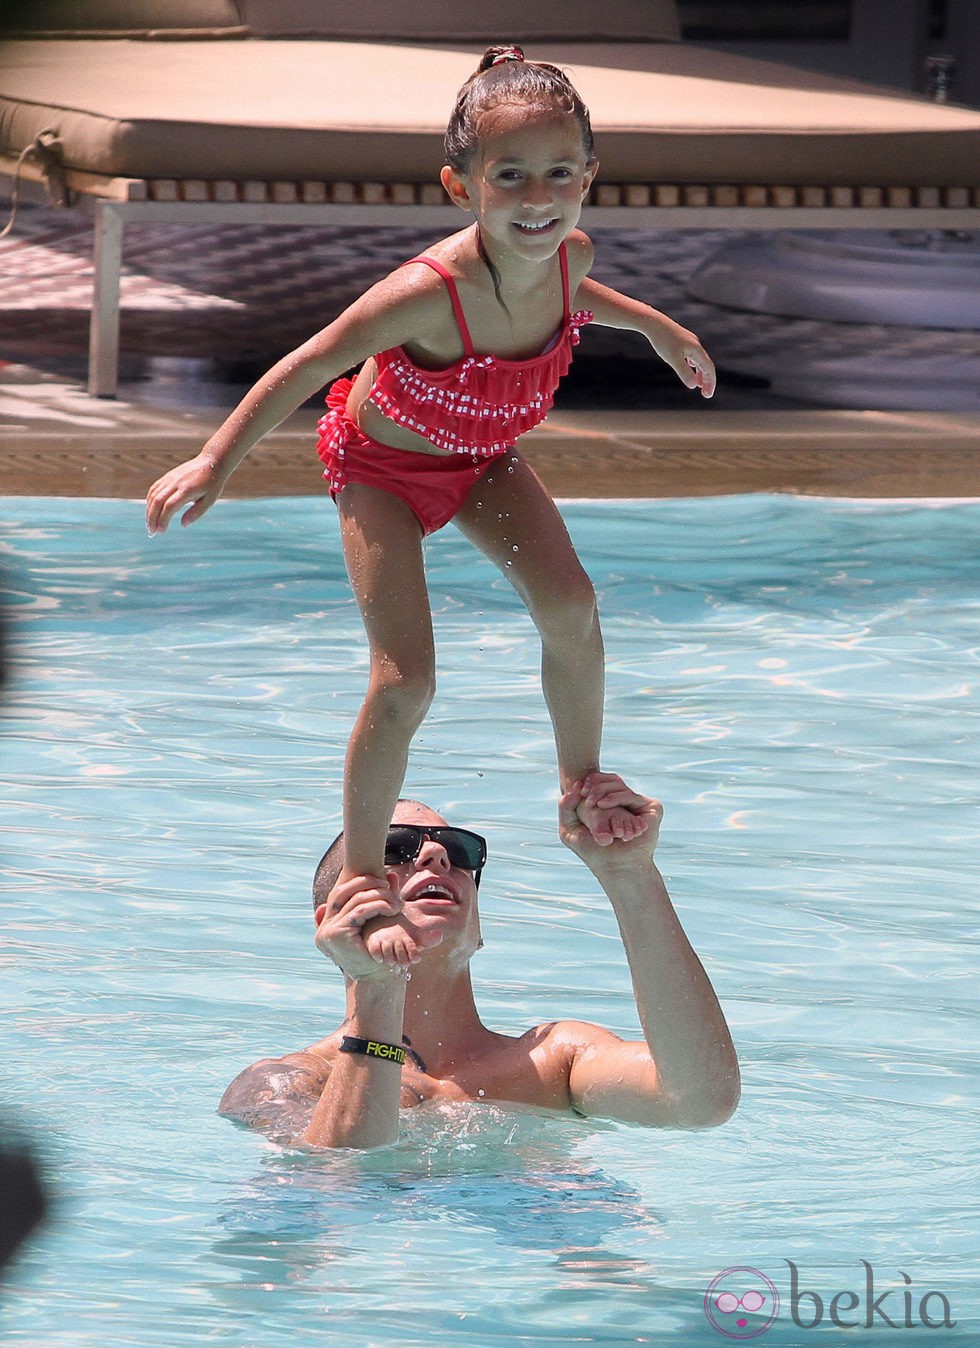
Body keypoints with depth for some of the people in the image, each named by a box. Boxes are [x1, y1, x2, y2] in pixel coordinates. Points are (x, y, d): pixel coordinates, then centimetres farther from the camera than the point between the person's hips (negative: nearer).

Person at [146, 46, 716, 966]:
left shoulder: (567, 252, -21)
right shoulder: (431, 292, -41)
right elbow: (312, 364, -29)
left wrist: (656, 327, 19)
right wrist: (216, 462, -27)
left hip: (482, 457, 5)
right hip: (383, 463, -5)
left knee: (569, 605, -11)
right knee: (404, 681, -14)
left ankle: (583, 785, 14)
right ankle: (360, 874, 2)